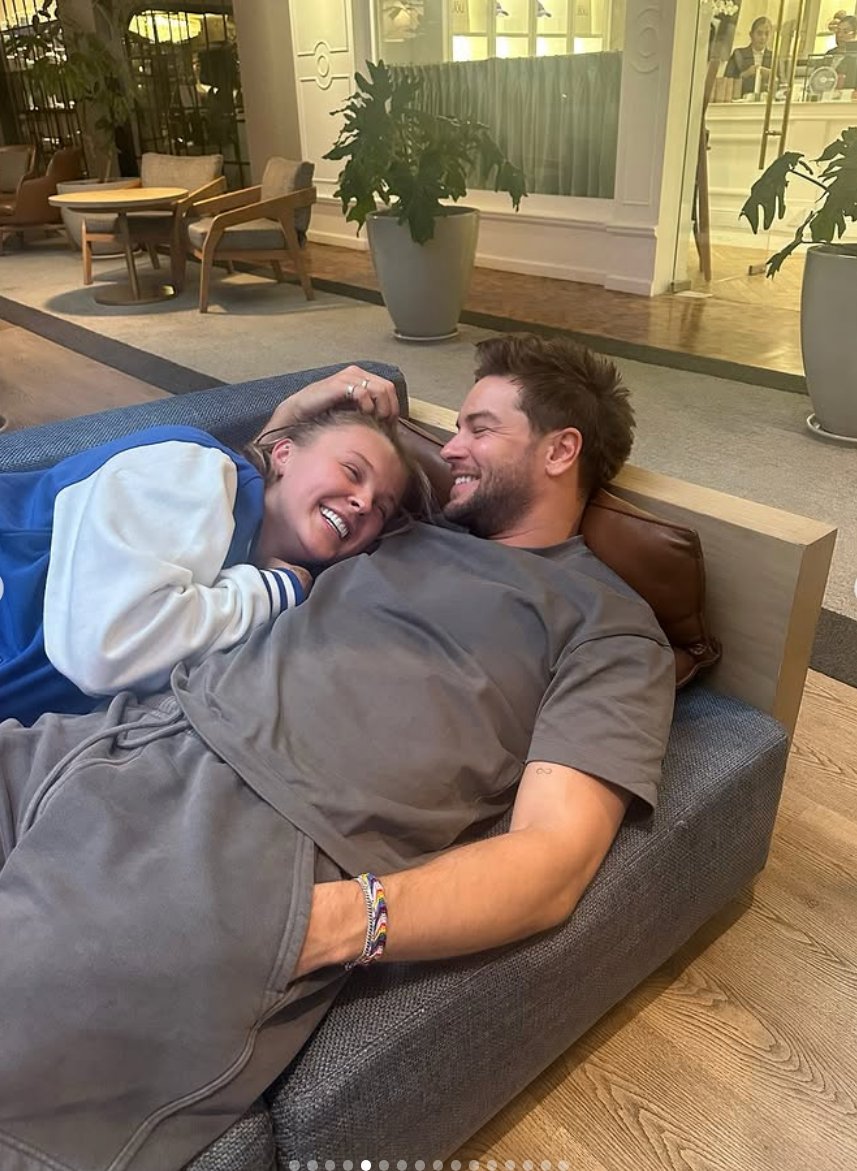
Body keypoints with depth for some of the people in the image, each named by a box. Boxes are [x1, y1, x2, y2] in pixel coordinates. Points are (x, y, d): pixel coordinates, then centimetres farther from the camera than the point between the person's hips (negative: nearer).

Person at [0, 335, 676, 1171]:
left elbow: (552, 861, -8)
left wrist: (337, 922, -23)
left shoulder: (609, 627, 5)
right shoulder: (412, 523, 23)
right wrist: (293, 413, 23)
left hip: (268, 845, -7)